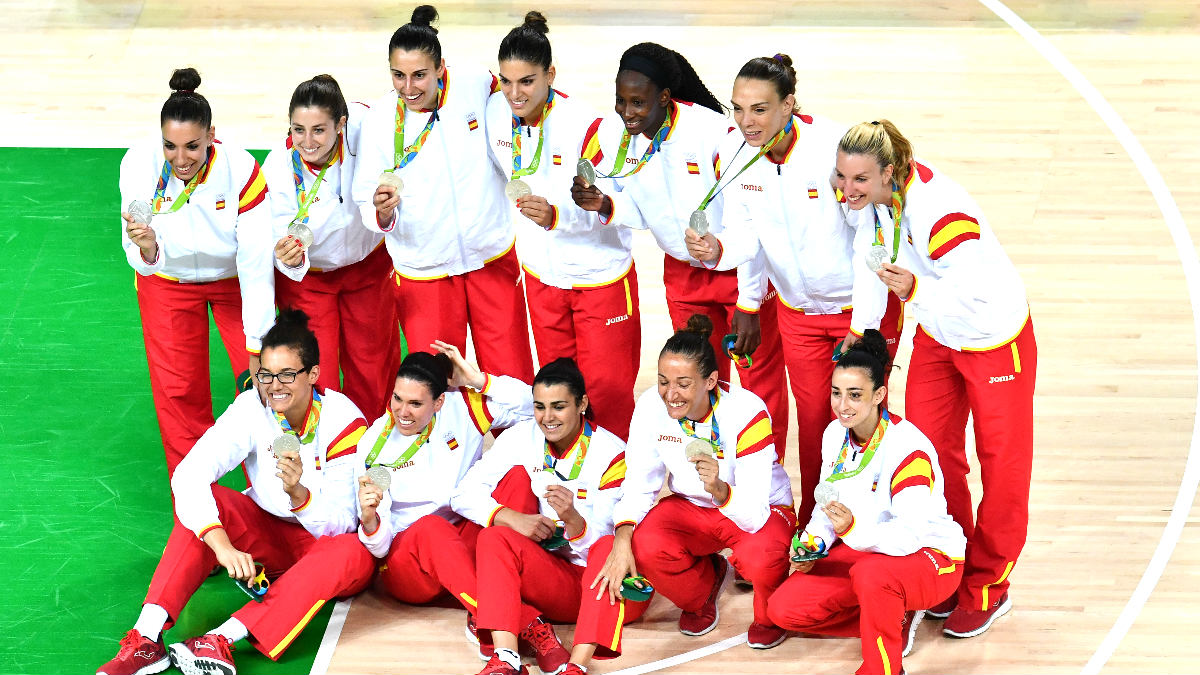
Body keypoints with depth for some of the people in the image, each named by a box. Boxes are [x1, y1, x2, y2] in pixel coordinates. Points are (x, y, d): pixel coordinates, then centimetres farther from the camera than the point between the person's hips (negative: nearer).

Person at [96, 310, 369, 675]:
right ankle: (146, 638, -37)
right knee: (201, 501, -25)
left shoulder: (343, 422, -19)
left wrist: (298, 493, -42)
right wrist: (222, 545, -44)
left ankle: (222, 639, -49)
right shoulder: (251, 409, -15)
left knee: (352, 555, -37)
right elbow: (187, 475, -29)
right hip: (266, 536, 2)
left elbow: (341, 524, -21)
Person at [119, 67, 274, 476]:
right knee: (178, 394, 0)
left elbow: (256, 263, -26)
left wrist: (258, 346, -25)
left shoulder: (240, 170, -32)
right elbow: (144, 261, -22)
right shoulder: (140, 165, -27)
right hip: (167, 282, 1)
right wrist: (146, 248, -48)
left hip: (233, 278, -1)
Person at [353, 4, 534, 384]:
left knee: (512, 382, 4)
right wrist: (382, 212, -28)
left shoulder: (478, 87, -9)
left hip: (492, 257, 1)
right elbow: (367, 205, -8)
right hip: (423, 272, -1)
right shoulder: (379, 121, -11)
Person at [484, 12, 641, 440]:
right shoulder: (496, 111, -7)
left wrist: (555, 216, -44)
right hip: (541, 273, 5)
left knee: (605, 389, 0)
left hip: (598, 273, -5)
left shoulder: (583, 124, -24)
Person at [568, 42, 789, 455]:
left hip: (743, 267, -5)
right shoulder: (612, 135, -12)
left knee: (761, 383, 1)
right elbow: (639, 212, 1)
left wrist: (749, 305, -21)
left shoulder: (715, 134, -28)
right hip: (683, 273, 5)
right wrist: (606, 207, -22)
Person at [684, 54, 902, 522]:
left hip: (864, 306, -4)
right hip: (797, 309, 4)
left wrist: (862, 328, -22)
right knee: (812, 422, 12)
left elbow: (873, 241, -23)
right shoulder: (735, 150, -12)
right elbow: (748, 230, -4)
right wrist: (719, 251, -28)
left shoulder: (837, 146, -28)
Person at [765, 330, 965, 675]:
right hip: (864, 551, 8)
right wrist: (812, 544, -9)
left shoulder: (907, 448, -25)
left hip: (929, 556, -8)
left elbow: (912, 535, -32)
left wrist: (853, 530, -47)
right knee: (784, 608, -9)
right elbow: (829, 504, 11)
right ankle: (895, 618, 5)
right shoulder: (835, 434, -2)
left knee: (872, 572, -42)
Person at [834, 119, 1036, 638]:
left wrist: (915, 289, -43)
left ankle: (988, 589, 20)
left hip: (994, 338, -7)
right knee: (931, 450, 13)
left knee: (1001, 463, 6)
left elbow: (976, 298, -34)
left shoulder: (941, 212, -36)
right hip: (935, 336, 7)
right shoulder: (875, 196, -15)